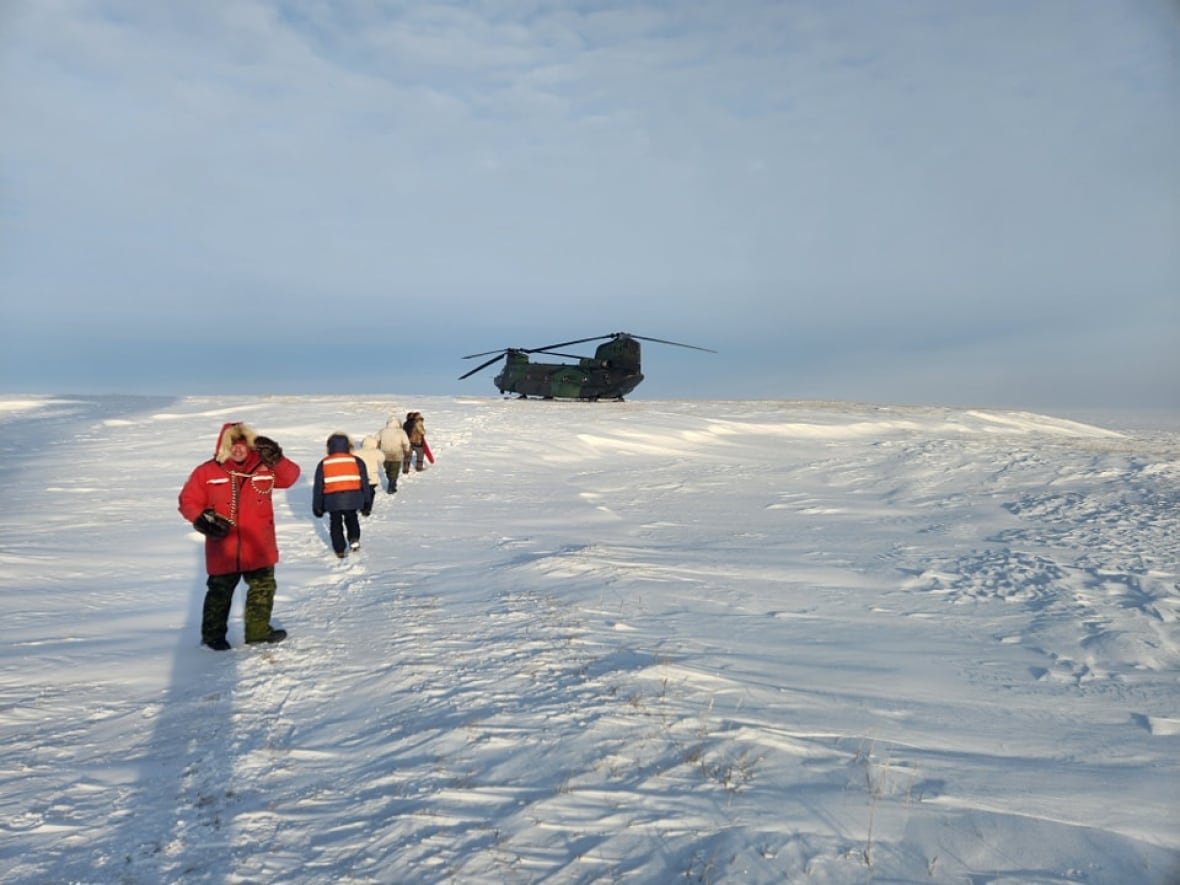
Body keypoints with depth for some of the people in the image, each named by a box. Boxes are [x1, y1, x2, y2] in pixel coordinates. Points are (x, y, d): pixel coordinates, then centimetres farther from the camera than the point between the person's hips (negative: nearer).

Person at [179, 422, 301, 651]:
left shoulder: (264, 468, -1)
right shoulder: (207, 472, -7)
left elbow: (290, 477, -9)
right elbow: (188, 501, -2)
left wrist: (276, 458, -25)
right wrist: (202, 520, -18)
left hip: (258, 548, 3)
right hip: (223, 550, -3)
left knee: (263, 588, 13)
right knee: (220, 592, 12)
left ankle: (258, 630, 29)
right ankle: (213, 635, 29)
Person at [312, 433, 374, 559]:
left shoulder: (323, 464, 8)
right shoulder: (357, 461, 5)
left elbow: (318, 487, 11)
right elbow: (365, 483, 7)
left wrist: (317, 506, 19)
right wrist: (367, 504, 15)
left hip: (333, 500, 0)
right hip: (352, 498, 1)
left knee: (335, 524, 15)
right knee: (351, 518, 24)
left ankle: (340, 550, 15)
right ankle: (354, 539, 6)